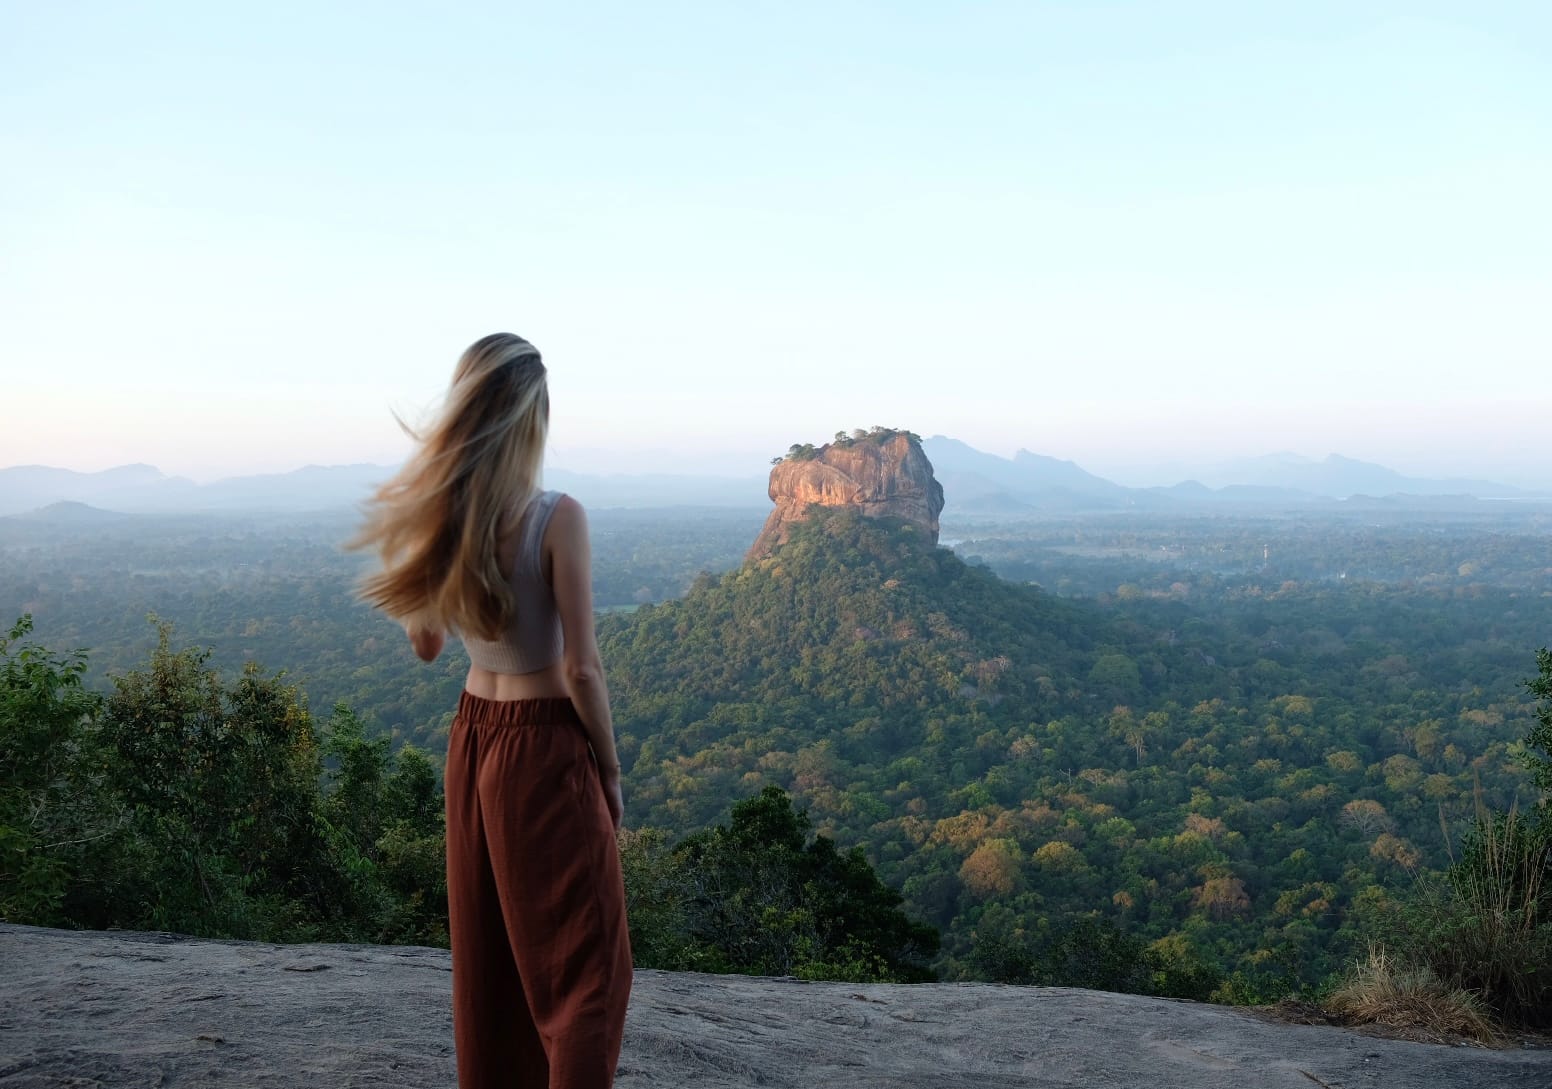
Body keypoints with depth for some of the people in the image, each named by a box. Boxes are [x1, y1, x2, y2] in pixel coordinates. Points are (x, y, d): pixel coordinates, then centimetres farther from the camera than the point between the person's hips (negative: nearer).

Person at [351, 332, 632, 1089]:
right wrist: (609, 770, -5)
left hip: (472, 740, 6)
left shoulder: (435, 517, -2)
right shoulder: (556, 517, -20)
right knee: (585, 967, 6)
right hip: (546, 748, -6)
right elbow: (580, 669, -18)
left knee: (484, 955, 20)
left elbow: (425, 644, 12)